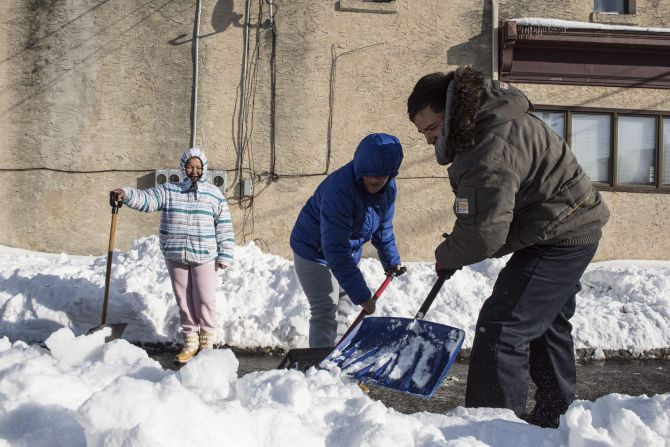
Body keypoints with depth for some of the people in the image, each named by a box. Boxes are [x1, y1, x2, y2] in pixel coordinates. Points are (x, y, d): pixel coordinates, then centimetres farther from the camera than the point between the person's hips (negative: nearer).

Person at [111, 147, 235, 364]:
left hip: (204, 257, -2)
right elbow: (146, 199, -8)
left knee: (204, 300, 2)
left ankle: (207, 342, 18)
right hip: (175, 257, 2)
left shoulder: (214, 194, 2)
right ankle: (190, 342, 23)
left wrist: (225, 255, -3)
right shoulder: (168, 191, 5)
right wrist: (127, 194, -29)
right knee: (184, 301, 10)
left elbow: (224, 227, 1)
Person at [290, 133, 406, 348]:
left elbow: (383, 226, 8)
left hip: (347, 252, 8)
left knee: (344, 305, 18)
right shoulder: (339, 188, -38)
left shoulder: (388, 188, -13)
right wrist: (361, 294, -42)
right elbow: (335, 249, -42)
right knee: (325, 313, -12)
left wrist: (391, 261, 13)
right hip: (314, 251, -8)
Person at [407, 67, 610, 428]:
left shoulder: (492, 151, -32)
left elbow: (484, 234, -31)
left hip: (560, 238, -11)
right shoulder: (483, 124, 2)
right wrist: (455, 248, 8)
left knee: (502, 328, -16)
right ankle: (554, 418, 38)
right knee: (548, 326, 22)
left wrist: (446, 256, -12)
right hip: (566, 233, 11)